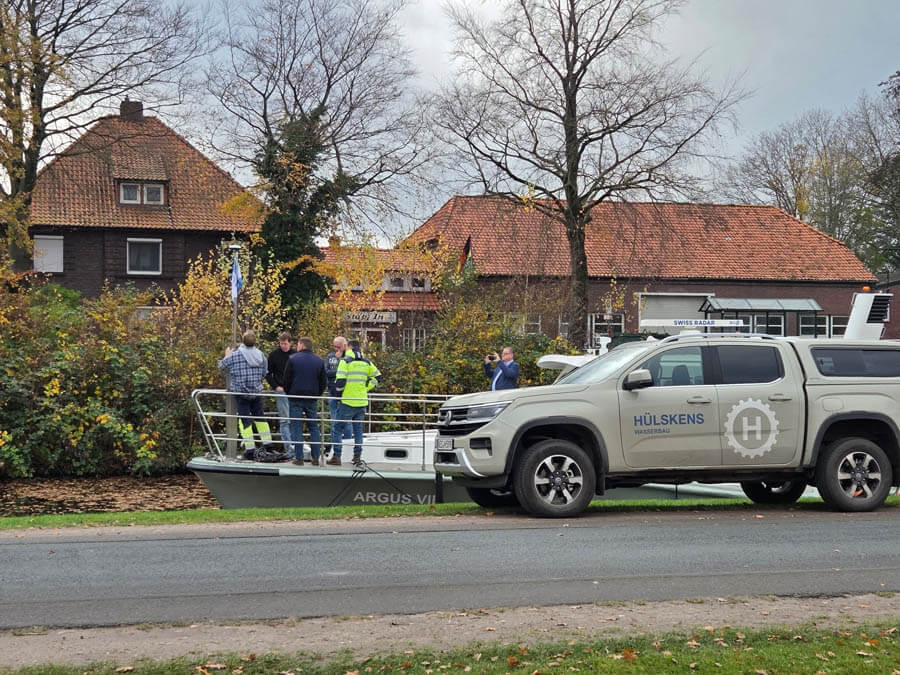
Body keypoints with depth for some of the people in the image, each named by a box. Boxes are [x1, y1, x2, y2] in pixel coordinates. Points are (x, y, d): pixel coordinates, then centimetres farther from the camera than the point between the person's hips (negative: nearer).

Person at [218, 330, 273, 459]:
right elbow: (264, 374, 11)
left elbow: (222, 367, 4)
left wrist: (227, 356, 22)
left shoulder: (234, 355, -11)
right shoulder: (261, 355, 3)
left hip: (240, 392, -4)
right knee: (259, 416, 18)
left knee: (245, 419, -1)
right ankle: (268, 444, 21)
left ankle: (250, 449, -3)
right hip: (256, 391, 4)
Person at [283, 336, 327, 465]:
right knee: (314, 427, 9)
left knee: (297, 428, 1)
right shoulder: (319, 361, 5)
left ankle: (299, 458, -3)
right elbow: (323, 382, 7)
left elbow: (286, 380, -2)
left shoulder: (293, 359, -5)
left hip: (296, 397, -3)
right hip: (312, 399, 3)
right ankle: (315, 457, 5)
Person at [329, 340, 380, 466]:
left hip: (348, 401, -5)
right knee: (358, 428, 16)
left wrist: (339, 390, 6)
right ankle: (357, 456, 15)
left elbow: (340, 381, -14)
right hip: (362, 402, 5)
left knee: (337, 428, 3)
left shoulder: (345, 361, -7)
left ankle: (336, 457, -3)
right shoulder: (367, 362, 9)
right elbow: (377, 377, 13)